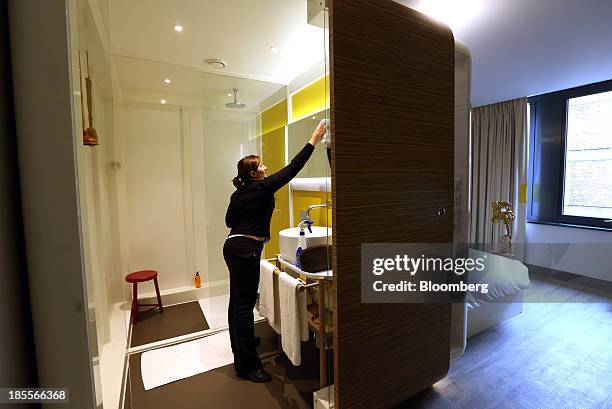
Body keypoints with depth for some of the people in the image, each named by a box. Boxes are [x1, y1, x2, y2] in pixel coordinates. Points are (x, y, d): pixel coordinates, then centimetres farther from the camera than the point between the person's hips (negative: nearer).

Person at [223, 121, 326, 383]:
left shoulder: (238, 193, 12)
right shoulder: (262, 188, -11)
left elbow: (229, 220, 20)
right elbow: (291, 170, -12)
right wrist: (313, 142, -9)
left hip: (233, 246, 10)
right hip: (246, 250, -10)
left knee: (238, 299, 21)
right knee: (244, 303, -6)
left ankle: (240, 343, 40)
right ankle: (247, 365, 4)